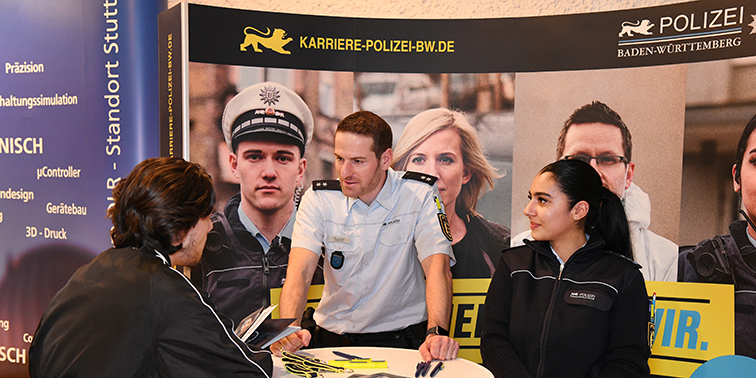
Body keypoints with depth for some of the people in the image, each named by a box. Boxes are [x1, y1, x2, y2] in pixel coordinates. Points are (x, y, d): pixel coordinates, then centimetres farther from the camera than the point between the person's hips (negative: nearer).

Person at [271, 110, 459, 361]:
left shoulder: (419, 196, -8)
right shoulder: (318, 199, -4)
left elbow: (437, 266, -17)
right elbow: (299, 270, -14)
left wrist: (437, 332, -33)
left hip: (401, 335, -1)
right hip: (333, 335, 2)